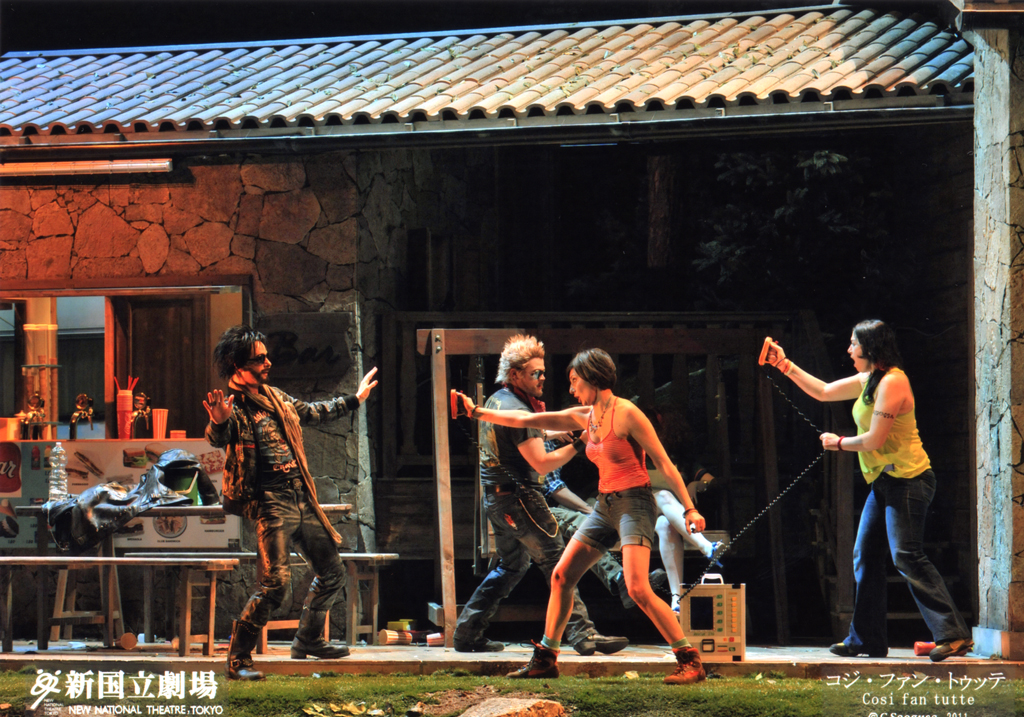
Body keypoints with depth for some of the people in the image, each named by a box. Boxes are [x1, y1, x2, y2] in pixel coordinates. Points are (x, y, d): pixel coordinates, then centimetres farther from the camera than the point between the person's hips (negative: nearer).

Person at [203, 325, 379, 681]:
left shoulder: (273, 396, 15)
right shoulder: (232, 406, -9)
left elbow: (311, 412, 33)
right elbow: (218, 439, -31)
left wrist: (354, 400, 42)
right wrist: (218, 424, -54)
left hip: (302, 499, 8)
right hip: (269, 502, -8)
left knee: (332, 571, 16)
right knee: (275, 581, -19)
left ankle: (308, 639, 35)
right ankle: (238, 658, -11)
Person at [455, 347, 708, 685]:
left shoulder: (626, 414, -12)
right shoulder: (584, 417, 10)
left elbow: (664, 463, -12)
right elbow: (527, 420, 16)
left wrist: (689, 508, -17)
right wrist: (477, 412, 17)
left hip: (633, 504, -8)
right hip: (605, 506, 8)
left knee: (638, 588, -22)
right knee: (561, 576, 6)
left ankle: (690, 661, -18)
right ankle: (544, 659, 17)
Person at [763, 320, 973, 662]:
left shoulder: (892, 382, -16)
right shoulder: (867, 381, 15)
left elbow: (874, 440, -18)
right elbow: (823, 391, 27)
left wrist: (838, 443, 0)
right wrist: (784, 364, 22)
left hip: (907, 480, -10)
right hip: (884, 481, 10)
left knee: (906, 556, -18)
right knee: (865, 556, 10)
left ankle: (953, 634, -20)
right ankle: (866, 638, 16)